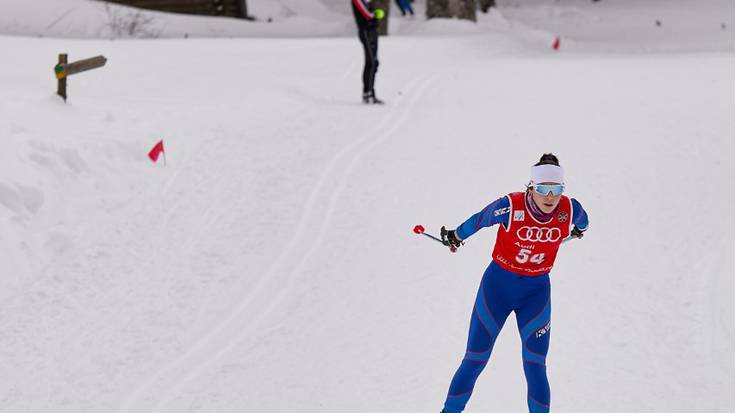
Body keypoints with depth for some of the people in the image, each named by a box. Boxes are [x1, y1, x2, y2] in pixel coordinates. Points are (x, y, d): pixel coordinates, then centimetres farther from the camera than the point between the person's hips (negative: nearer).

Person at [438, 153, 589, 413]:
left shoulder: (570, 210, -15)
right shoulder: (511, 206, -23)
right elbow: (479, 220, -4)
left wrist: (579, 230, 32)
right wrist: (455, 237, 13)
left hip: (536, 291, 2)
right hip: (498, 284, -2)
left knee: (535, 366, -3)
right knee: (474, 361, 3)